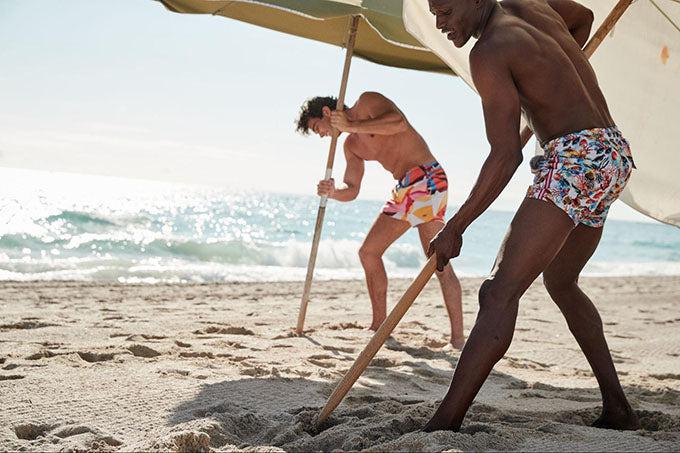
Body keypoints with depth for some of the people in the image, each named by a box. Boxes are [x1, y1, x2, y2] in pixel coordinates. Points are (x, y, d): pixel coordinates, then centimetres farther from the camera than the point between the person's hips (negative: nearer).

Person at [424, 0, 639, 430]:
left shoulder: (489, 50, -11)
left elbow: (506, 156, -15)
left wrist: (454, 229, -10)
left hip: (576, 158, -10)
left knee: (500, 294, -17)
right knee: (561, 282, 25)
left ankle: (443, 427, -23)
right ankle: (618, 409, 26)